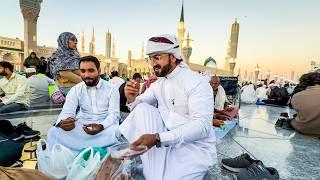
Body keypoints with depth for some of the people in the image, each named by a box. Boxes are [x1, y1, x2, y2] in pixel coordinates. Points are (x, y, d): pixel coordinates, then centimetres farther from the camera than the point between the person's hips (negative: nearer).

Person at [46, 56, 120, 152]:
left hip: (105, 126, -2)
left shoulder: (111, 89, -2)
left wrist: (101, 126, -30)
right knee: (54, 131, -21)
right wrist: (62, 122, -29)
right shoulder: (76, 89, 6)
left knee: (115, 132, -35)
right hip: (81, 126, 3)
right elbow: (67, 111, -3)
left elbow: (114, 114, -8)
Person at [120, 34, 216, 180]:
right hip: (167, 138, 7)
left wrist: (158, 138, -34)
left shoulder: (196, 82, -17)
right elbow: (140, 104, 6)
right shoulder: (159, 83, 6)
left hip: (194, 147, -6)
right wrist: (132, 99, -18)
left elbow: (202, 126, -26)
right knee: (142, 109, -12)